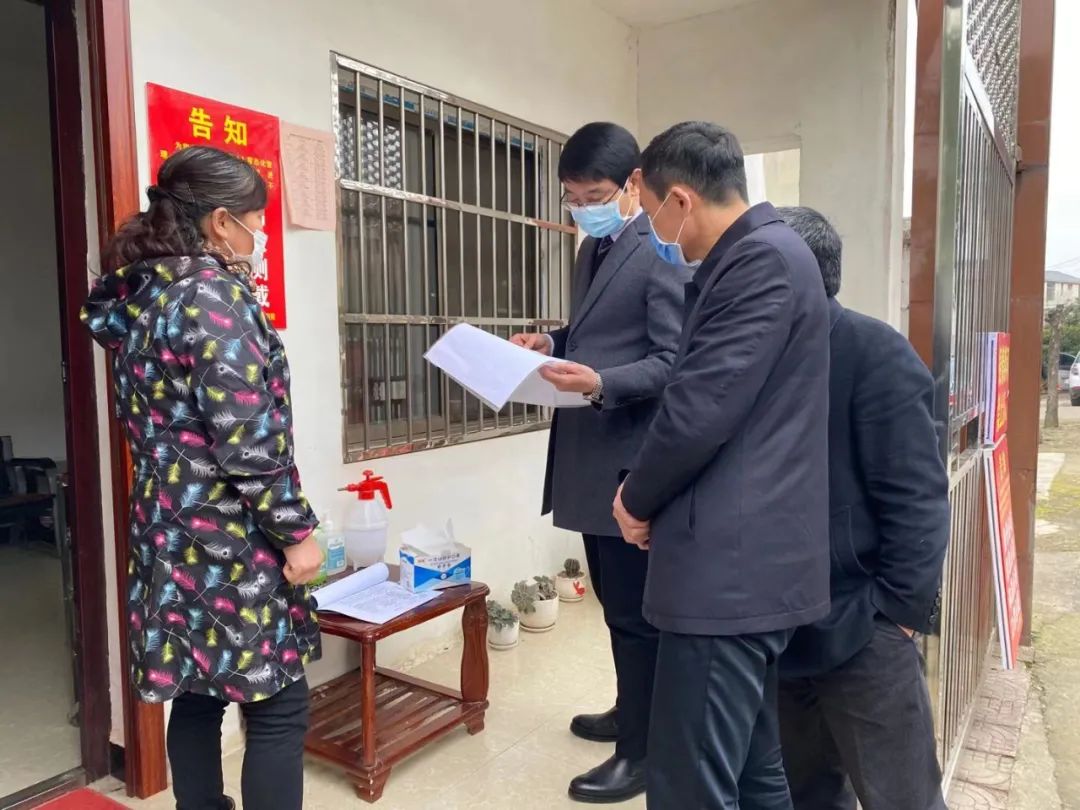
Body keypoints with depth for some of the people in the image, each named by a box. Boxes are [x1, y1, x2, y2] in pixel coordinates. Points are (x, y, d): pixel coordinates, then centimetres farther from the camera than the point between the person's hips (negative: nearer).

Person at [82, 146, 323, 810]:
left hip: (171, 531, 9)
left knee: (196, 697, 18)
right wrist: (297, 530, -13)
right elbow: (246, 440, -23)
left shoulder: (138, 292, 10)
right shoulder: (214, 291, -17)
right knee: (277, 710, 2)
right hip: (228, 541, -9)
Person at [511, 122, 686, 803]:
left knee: (636, 608, 4)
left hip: (630, 458, -9)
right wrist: (553, 343, 5)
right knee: (615, 600, 22)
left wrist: (602, 382, -32)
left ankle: (644, 752, 21)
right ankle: (632, 713, 40)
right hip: (588, 452, 10)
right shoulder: (594, 248, 15)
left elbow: (674, 362, -19)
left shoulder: (662, 252, -14)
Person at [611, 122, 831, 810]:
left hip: (730, 566, -10)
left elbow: (700, 409, -21)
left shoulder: (762, 258, -14)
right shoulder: (762, 256, 17)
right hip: (747, 560, 10)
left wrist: (638, 499, -4)